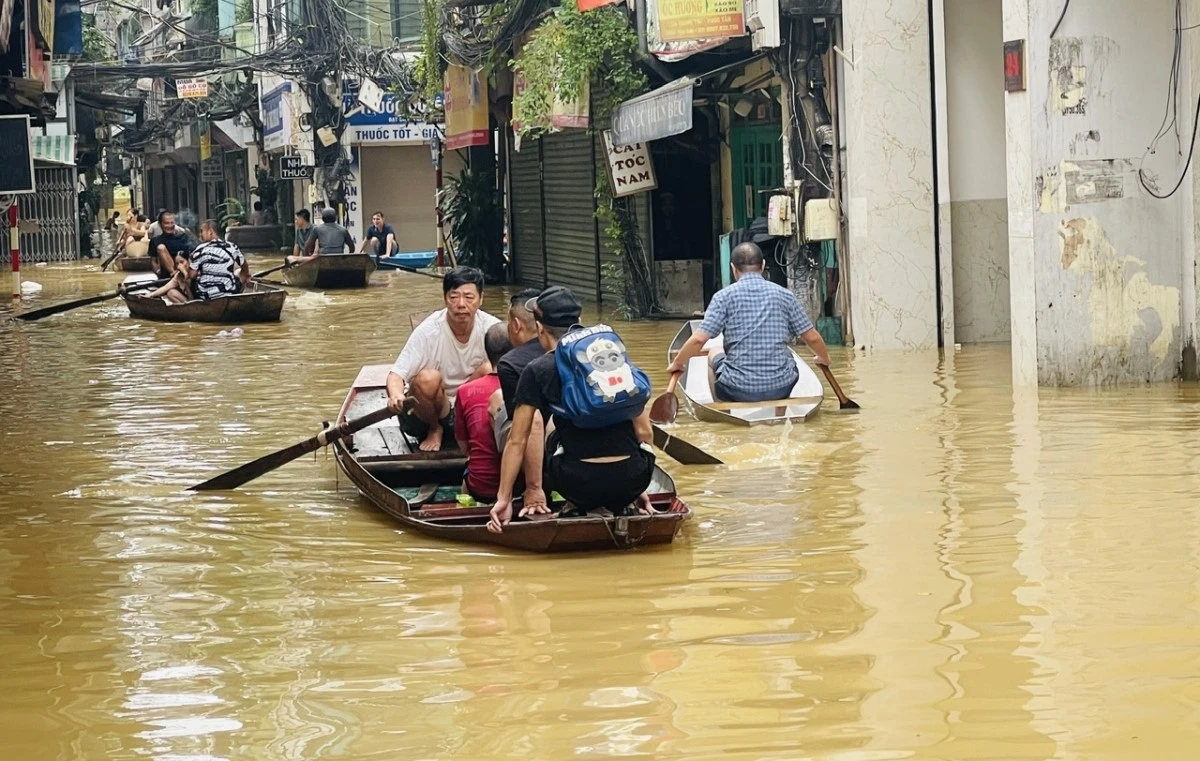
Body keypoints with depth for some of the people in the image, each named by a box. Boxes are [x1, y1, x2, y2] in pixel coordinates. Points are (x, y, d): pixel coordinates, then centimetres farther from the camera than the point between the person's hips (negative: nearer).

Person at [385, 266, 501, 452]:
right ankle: (435, 430, -2)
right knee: (428, 378, -32)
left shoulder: (491, 328, -14)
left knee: (489, 369, -24)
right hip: (432, 411, -1)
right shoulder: (428, 331, -20)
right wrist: (396, 395, -47)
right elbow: (396, 374, -24)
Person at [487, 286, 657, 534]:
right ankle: (618, 506, 23)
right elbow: (644, 432, 13)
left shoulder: (537, 371, 3)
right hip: (632, 480, 2)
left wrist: (504, 499, 11)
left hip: (580, 483, -2)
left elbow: (517, 441, 3)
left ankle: (586, 508, 21)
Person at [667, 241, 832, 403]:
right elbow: (812, 337, 7)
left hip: (739, 388, -2)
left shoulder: (724, 296, -4)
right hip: (781, 387, 2)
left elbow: (699, 339, -10)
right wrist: (824, 358, 28)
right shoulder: (784, 295, 3)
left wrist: (677, 363, 8)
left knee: (715, 357, 31)